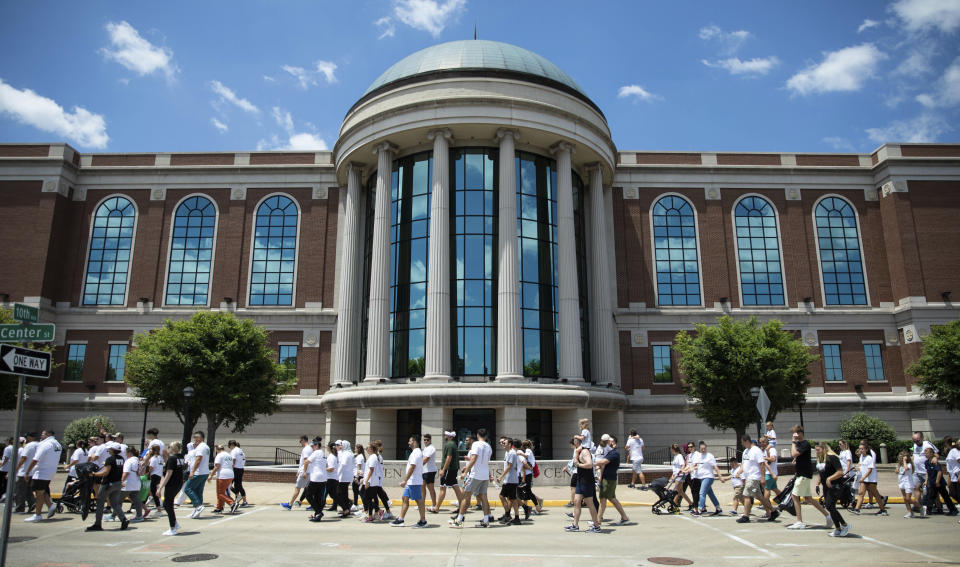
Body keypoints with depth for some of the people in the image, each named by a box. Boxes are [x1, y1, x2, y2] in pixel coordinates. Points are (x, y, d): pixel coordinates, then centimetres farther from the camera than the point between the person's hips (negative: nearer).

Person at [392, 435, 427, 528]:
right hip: (410, 482, 10)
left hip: (414, 482, -10)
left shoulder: (416, 453, -16)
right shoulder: (416, 452, 16)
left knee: (419, 501, -3)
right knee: (405, 499, 11)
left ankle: (423, 521, 4)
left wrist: (405, 480, -22)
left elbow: (412, 468, -22)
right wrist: (405, 480, 23)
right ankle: (400, 519, 15)